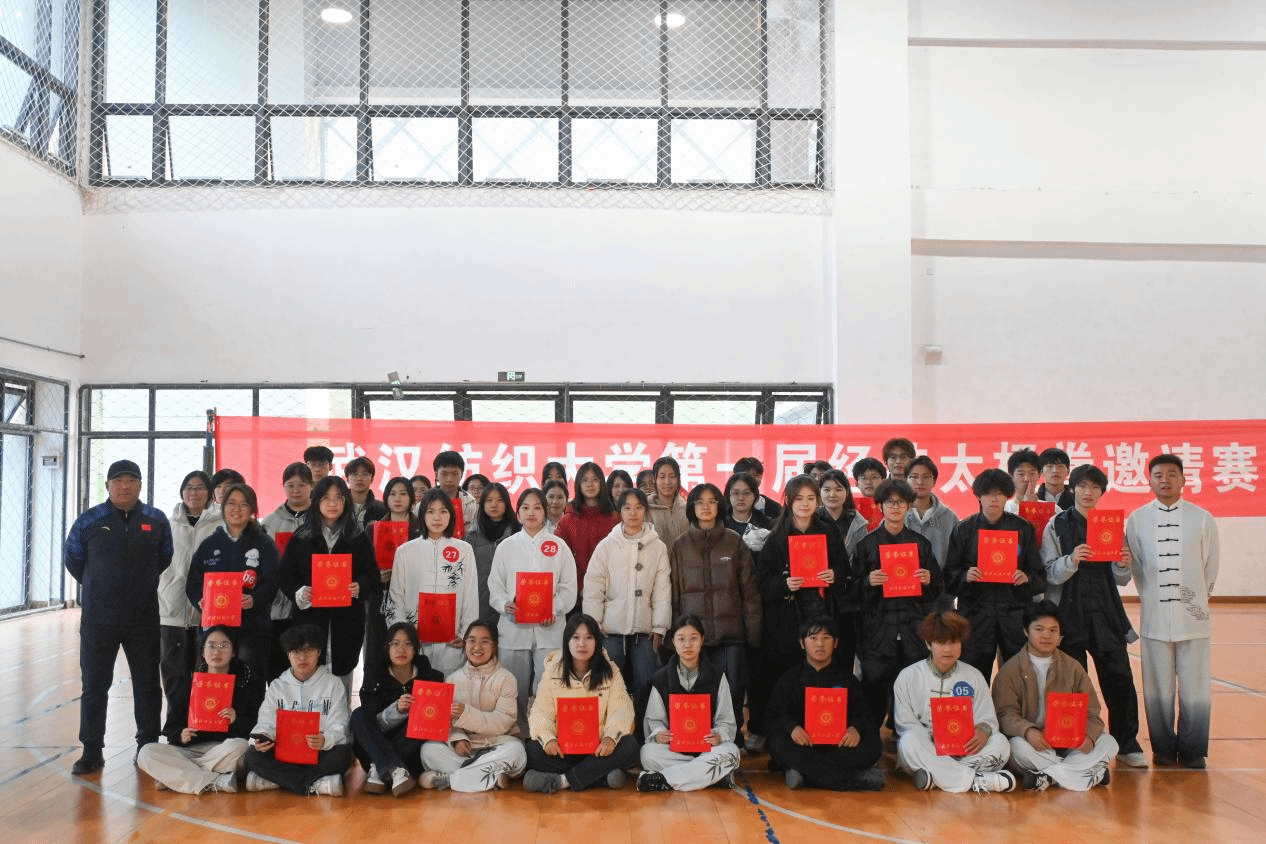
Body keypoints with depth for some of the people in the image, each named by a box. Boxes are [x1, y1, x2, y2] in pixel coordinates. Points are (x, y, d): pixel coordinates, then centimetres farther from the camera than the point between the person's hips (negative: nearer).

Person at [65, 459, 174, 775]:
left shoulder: (156, 520, 1)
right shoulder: (89, 521, -1)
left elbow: (166, 558, 14)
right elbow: (72, 559, 11)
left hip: (144, 619, 1)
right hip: (98, 620, -1)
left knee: (147, 684, 8)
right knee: (94, 685, 4)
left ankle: (148, 746, 20)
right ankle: (92, 751, 13)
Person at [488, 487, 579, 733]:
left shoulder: (559, 546, 7)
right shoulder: (506, 546, 10)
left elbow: (568, 587, 4)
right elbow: (495, 585, 8)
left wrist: (555, 610, -13)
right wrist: (505, 604, -12)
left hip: (549, 628, -1)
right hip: (513, 627, 1)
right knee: (515, 691, 5)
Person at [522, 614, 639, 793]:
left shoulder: (609, 672, 3)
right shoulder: (553, 671, 4)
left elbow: (621, 710, -6)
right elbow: (541, 712, -3)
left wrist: (611, 737, -28)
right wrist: (548, 738, -25)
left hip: (599, 749, 0)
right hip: (562, 748, 0)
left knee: (629, 747, -29)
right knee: (532, 750, -28)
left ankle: (562, 780, -26)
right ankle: (602, 776, -24)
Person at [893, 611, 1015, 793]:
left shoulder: (974, 676, 13)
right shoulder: (908, 677, 5)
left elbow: (987, 718, 9)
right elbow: (905, 724, -1)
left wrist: (983, 731, -17)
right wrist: (932, 739, -21)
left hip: (964, 751, 2)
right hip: (927, 750, -2)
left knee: (1000, 742, -24)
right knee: (910, 741, -35)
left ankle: (935, 775, -36)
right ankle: (976, 780, -37)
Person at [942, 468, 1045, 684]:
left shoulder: (1023, 528, 9)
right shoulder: (964, 529, 7)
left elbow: (1039, 575, 10)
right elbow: (949, 575, 6)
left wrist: (1026, 578, -11)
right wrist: (965, 576, -14)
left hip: (1015, 611, 0)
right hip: (976, 612, 0)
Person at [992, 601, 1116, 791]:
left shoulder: (1072, 667, 9)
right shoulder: (1011, 670, 0)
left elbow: (1090, 712, 4)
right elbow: (1005, 713, -9)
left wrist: (1088, 735, -18)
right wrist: (1027, 731, -30)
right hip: (1033, 742, -3)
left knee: (1108, 743, -19)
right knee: (1019, 746, -35)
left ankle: (1048, 775, -26)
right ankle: (1090, 774, -26)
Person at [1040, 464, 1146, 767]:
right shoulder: (1057, 525, 1)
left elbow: (1121, 579, 12)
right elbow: (1049, 574, -4)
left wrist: (1123, 566, -10)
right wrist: (1071, 560, -22)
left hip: (1106, 613, 2)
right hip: (1070, 614, -2)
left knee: (1120, 679, 0)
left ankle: (1127, 745, 15)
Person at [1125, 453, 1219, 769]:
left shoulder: (1202, 519, 2)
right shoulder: (1136, 520, 3)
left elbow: (1211, 566, 10)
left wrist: (1197, 598, 14)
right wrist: (1150, 597, 11)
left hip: (1193, 615, 0)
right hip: (1154, 615, 0)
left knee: (1194, 688, 3)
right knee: (1157, 688, 6)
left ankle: (1192, 751, 16)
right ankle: (1163, 748, 18)